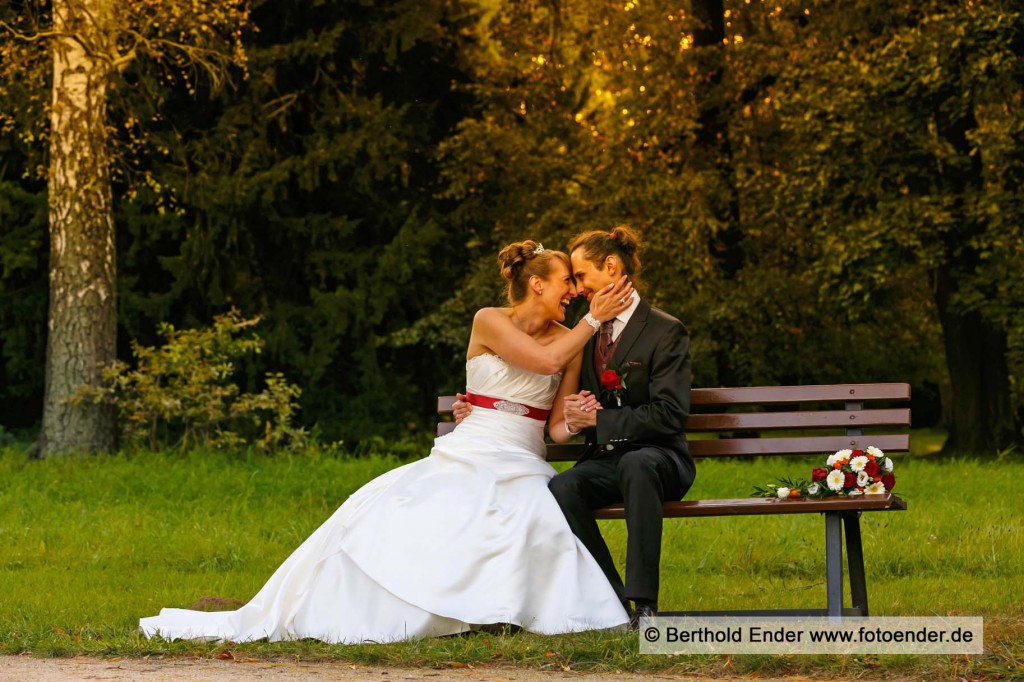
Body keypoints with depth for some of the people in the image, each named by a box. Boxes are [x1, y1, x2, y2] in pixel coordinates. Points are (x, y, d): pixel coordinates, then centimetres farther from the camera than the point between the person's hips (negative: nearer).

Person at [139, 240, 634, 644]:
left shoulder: (571, 341, 10)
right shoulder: (489, 322, 0)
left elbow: (559, 426, 6)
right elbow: (547, 360, -14)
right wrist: (594, 319, -5)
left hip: (523, 469, 2)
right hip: (468, 458, -2)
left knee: (542, 522, -34)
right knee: (379, 515, -22)